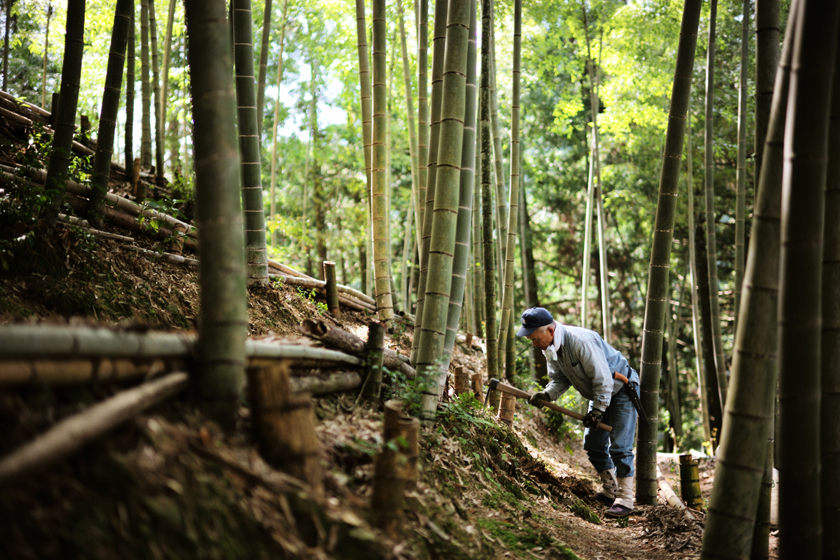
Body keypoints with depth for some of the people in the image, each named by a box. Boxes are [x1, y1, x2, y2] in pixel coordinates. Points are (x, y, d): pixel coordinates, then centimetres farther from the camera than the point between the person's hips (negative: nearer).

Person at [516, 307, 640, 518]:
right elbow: (560, 379, 1)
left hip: (622, 390, -9)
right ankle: (610, 491, 25)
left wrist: (597, 411, -23)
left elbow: (602, 378, -29)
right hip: (599, 395, 9)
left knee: (619, 447, -11)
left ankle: (625, 499, -2)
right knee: (593, 444, 10)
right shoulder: (550, 348, -5)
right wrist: (547, 394, -20)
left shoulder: (580, 341, -34)